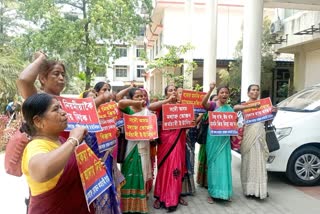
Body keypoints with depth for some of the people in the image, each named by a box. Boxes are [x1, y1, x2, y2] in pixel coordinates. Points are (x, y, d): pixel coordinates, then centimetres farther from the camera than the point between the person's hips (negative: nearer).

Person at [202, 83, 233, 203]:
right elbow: (203, 103, -25)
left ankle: (225, 191, 20)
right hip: (213, 139, -4)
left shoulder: (230, 109, 12)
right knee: (213, 164, 2)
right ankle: (212, 192, 12)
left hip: (224, 140, 4)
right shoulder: (213, 105, -3)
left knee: (224, 164, 7)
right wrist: (210, 90, -35)